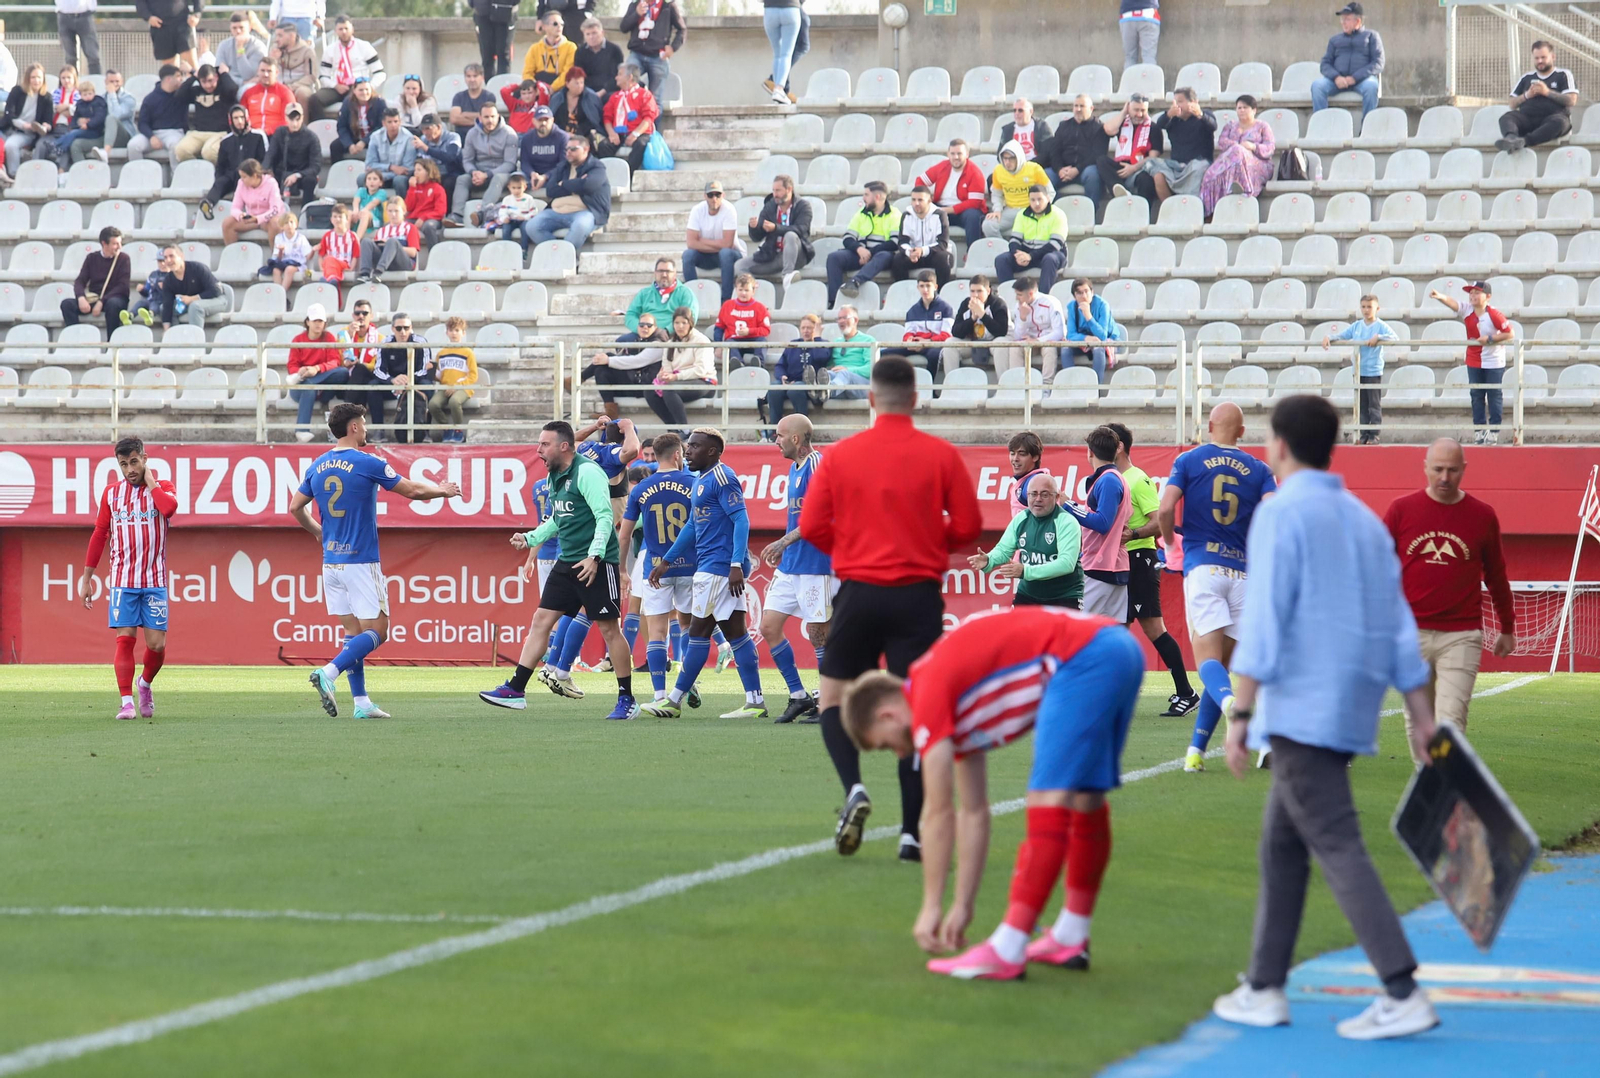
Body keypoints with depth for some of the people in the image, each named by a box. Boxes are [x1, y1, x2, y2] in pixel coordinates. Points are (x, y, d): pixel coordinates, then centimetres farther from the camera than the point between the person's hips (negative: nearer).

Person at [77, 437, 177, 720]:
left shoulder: (162, 487, 2)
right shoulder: (112, 492, 8)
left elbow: (169, 507, -23)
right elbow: (99, 535, 12)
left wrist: (149, 482, -9)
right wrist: (86, 579, 11)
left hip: (154, 580, -1)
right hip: (122, 580, 1)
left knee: (157, 644, -3)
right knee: (125, 639, -9)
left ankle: (145, 684, 25)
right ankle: (127, 702, -6)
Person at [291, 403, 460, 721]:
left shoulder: (317, 466, 8)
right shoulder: (367, 463, -10)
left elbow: (295, 507, 14)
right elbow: (412, 490, -4)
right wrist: (442, 491, 14)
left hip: (331, 561, 7)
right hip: (360, 561, -7)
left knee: (353, 631, 10)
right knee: (376, 631, -3)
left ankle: (360, 701, 7)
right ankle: (329, 673, -21)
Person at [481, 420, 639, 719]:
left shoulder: (587, 472, -14)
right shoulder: (555, 477, 13)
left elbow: (604, 516, -20)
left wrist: (594, 555, -27)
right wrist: (530, 538, 18)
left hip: (597, 563, -9)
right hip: (568, 562, 9)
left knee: (608, 627, -4)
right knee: (541, 619, 3)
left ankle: (626, 700, 4)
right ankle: (516, 689, 4)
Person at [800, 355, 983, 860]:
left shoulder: (841, 454, 0)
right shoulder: (941, 455, -2)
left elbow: (811, 526, 0)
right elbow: (968, 527, -1)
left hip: (859, 591, 0)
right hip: (918, 595, 0)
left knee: (834, 698, 13)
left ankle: (854, 788, -12)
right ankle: (912, 832, -1)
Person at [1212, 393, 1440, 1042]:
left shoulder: (1281, 515, -9)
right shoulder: (1364, 520, 15)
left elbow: (1262, 623, -16)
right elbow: (1398, 627, 14)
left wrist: (1241, 714, -15)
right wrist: (1423, 719, 15)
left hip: (1300, 713, -8)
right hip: (1350, 714, 8)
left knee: (1338, 849, -11)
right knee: (1281, 846, 16)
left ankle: (1404, 994, -18)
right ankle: (1264, 989, 18)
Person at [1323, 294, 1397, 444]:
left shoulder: (1381, 326, -5)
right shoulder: (1356, 326, 8)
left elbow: (1395, 338, -17)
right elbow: (1341, 335, 11)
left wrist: (1378, 337, -28)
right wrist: (1329, 337, -7)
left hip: (1374, 371, -5)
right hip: (1359, 372, 5)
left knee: (1375, 405, -2)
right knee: (1362, 406, 8)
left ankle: (1374, 436, 2)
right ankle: (1364, 435, 13)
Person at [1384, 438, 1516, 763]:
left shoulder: (1483, 516, 3)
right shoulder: (1401, 510, 2)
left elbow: (1496, 577, 13)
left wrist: (1507, 629, 19)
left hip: (1461, 636, -1)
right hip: (1411, 633, 1)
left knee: (1451, 719, -11)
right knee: (1418, 718, 9)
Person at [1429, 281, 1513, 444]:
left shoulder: (1494, 314, -17)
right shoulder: (1467, 312, -5)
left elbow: (1510, 334, -16)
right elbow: (1452, 303, -22)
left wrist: (1490, 339, -22)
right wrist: (1439, 296, -42)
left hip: (1494, 362, -5)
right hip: (1474, 362, 5)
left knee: (1494, 396, 3)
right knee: (1476, 396, 7)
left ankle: (1494, 431, 8)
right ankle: (1479, 430, 13)